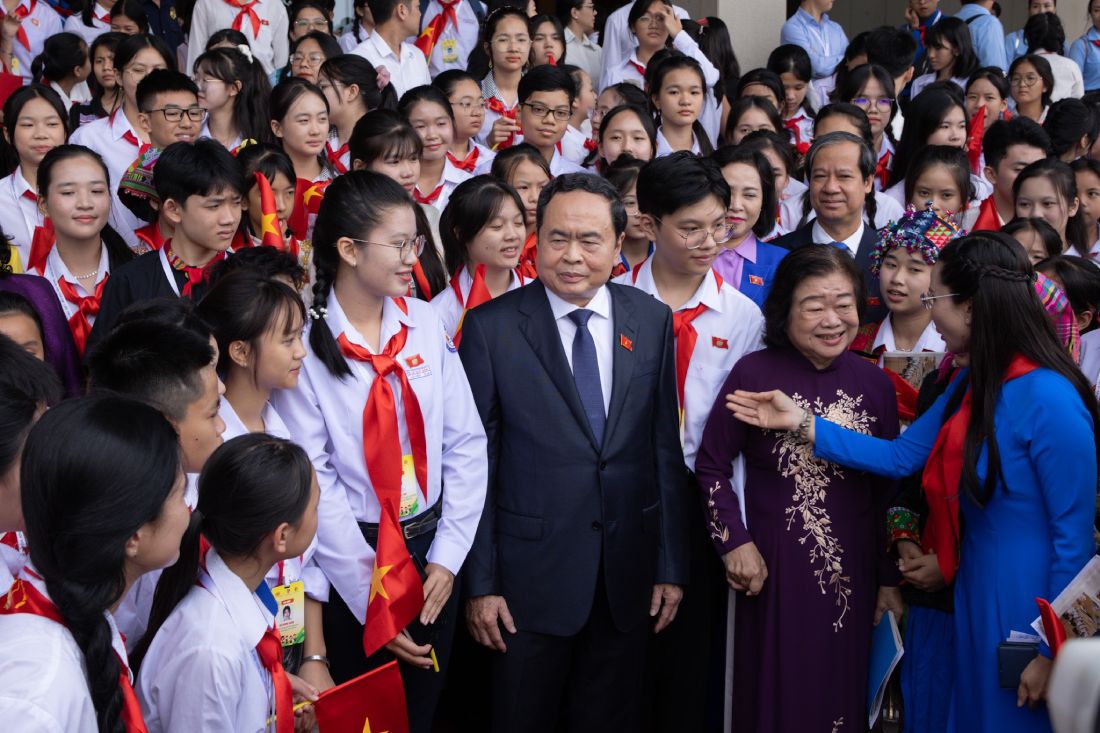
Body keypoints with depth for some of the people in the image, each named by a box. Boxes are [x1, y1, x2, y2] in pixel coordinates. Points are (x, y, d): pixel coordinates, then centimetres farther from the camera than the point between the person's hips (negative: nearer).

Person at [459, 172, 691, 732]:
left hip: (629, 573, 3)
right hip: (531, 573, -2)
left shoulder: (652, 321, 2)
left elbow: (666, 448, 4)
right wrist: (480, 582, -7)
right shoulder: (491, 327, -7)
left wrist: (671, 565, 3)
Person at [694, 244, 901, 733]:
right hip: (773, 571, -3)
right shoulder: (753, 375, -10)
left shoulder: (874, 384, 2)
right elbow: (711, 465, -2)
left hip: (852, 577, 3)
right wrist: (734, 542, -9)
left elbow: (888, 489, 7)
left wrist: (890, 579, 9)